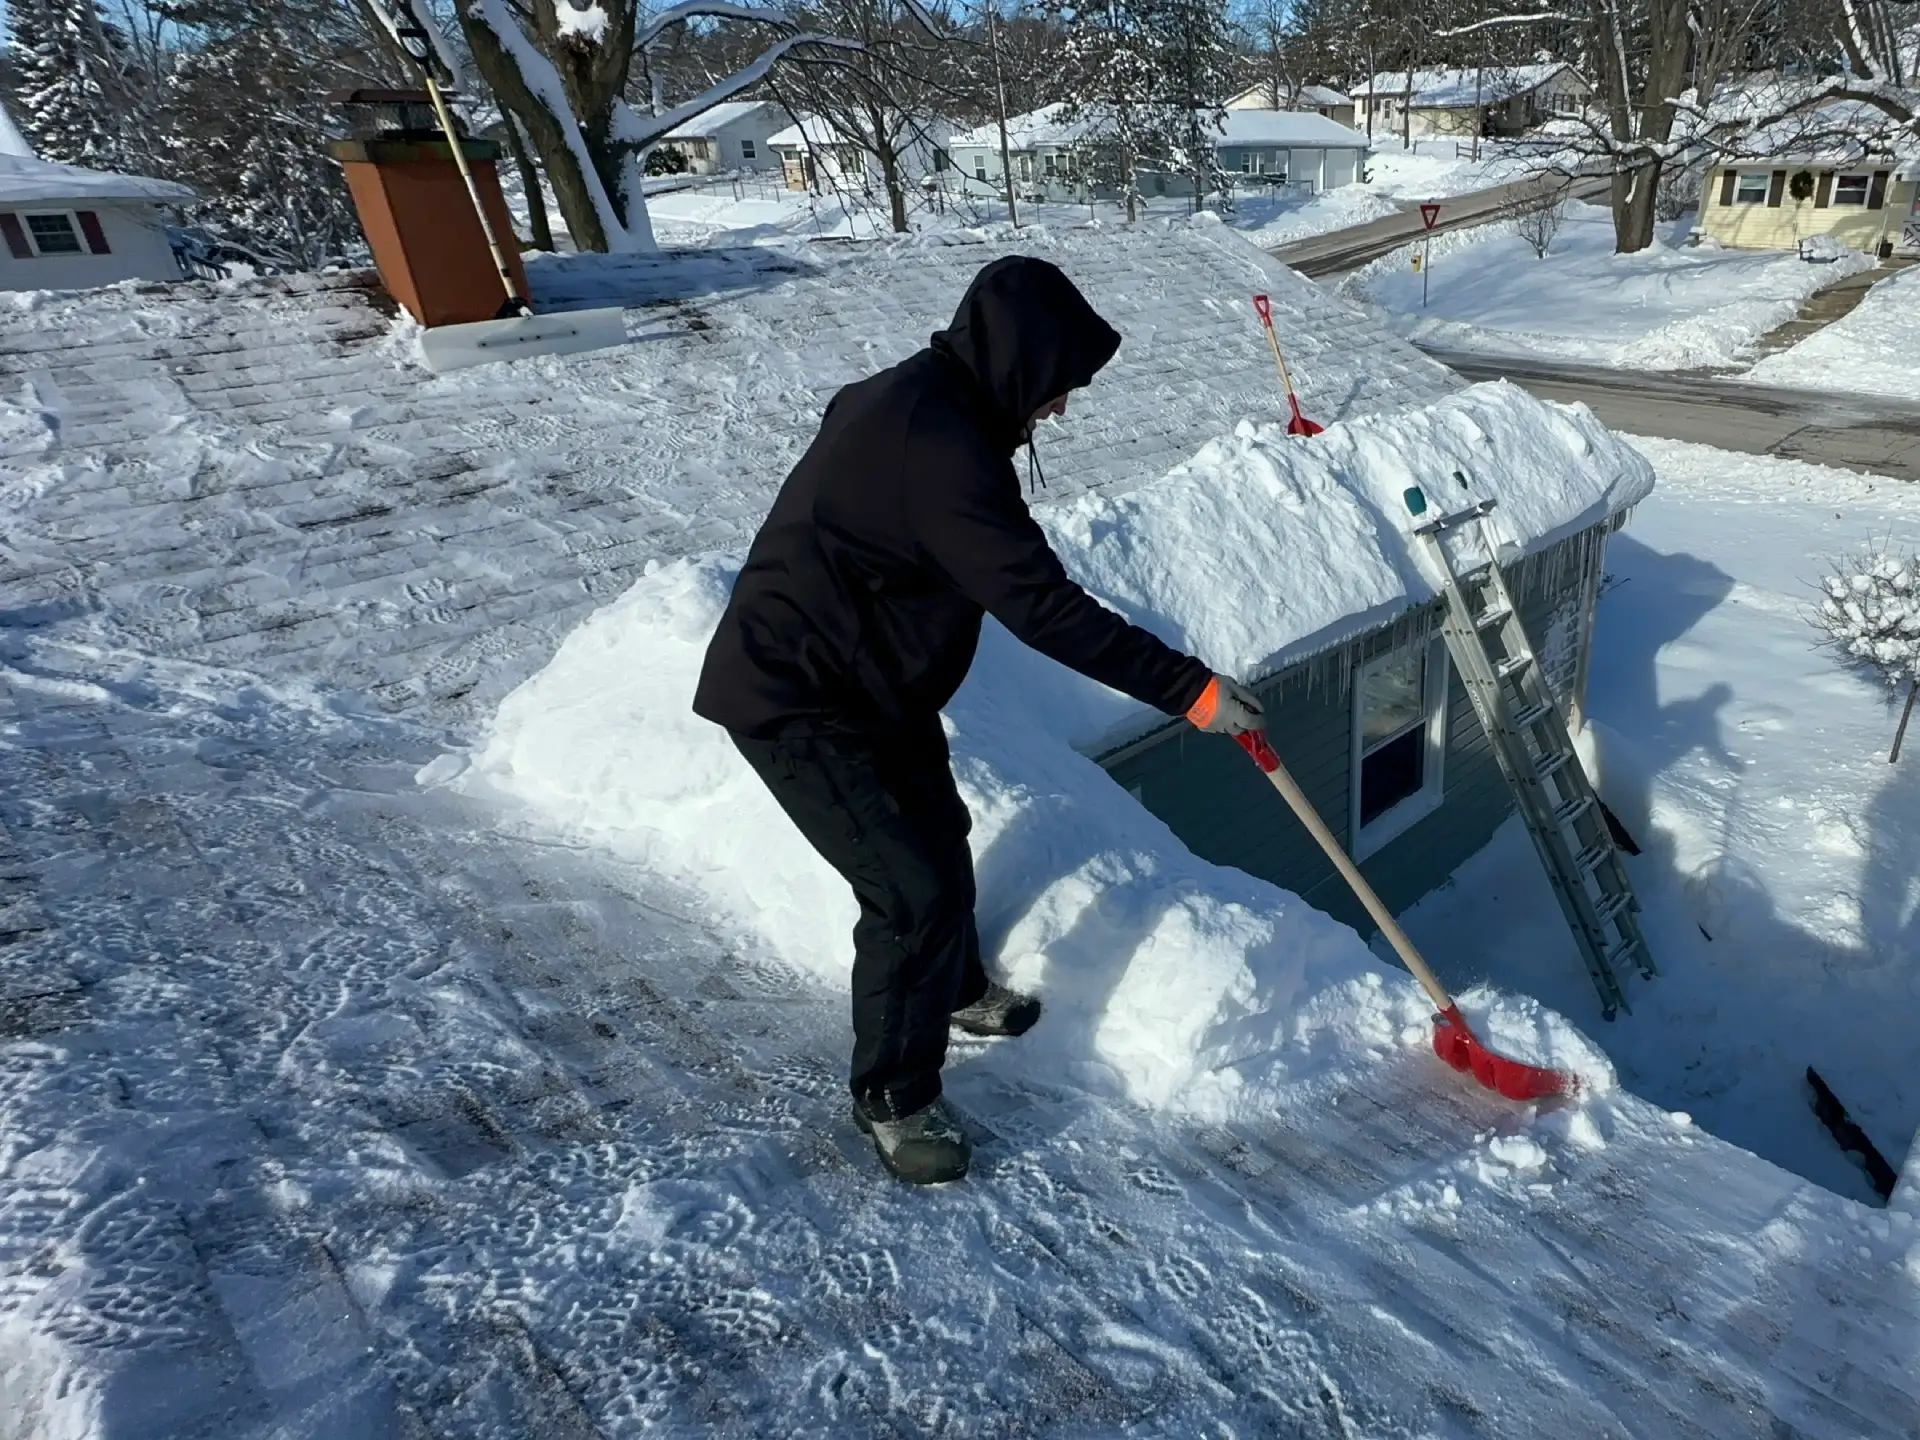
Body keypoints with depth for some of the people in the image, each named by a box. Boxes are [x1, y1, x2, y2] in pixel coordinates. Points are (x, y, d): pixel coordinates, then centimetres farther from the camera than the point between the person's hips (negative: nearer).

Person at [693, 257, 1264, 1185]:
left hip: (868, 680, 11)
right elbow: (1045, 610, -30)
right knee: (914, 890, -9)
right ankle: (892, 1098, 14)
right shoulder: (941, 449, -28)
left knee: (939, 838, 22)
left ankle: (957, 989, 48)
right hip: (793, 705, -10)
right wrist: (1191, 690, -25)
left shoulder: (908, 396, 4)